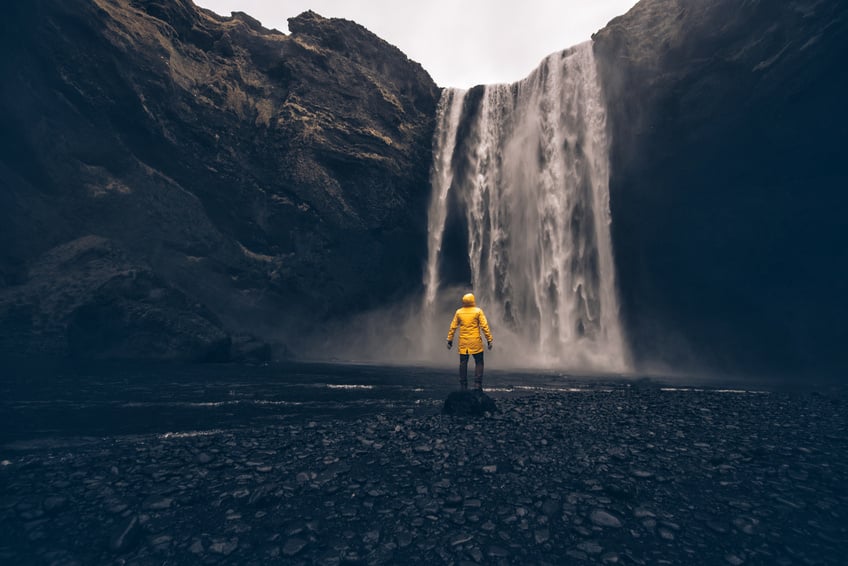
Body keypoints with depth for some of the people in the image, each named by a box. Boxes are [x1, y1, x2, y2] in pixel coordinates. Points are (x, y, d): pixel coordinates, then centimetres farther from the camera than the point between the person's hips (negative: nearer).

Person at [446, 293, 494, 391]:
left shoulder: (459, 312, 3)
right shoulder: (478, 311, -4)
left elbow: (453, 327, 4)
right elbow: (484, 326, -7)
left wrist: (449, 340, 11)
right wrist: (489, 339, -3)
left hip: (463, 343, 3)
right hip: (476, 342, -2)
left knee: (463, 363, 9)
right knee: (479, 363, 8)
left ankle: (463, 385, 12)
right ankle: (477, 384, 2)